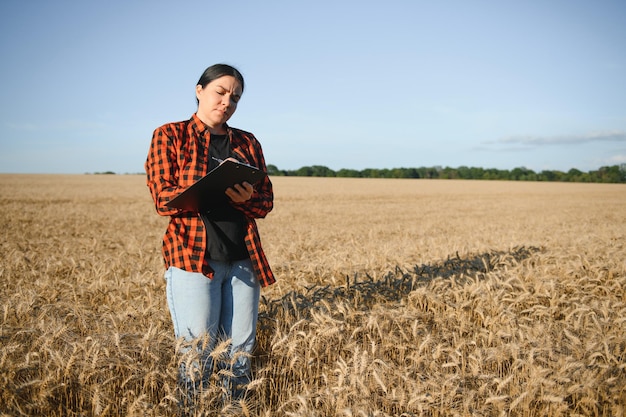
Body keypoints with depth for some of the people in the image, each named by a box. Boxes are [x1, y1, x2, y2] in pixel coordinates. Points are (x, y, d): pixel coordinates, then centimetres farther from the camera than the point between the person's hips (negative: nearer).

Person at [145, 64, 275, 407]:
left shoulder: (248, 143, 14)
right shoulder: (169, 136, 4)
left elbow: (266, 202, 9)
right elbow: (163, 198, -6)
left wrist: (246, 197, -15)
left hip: (243, 260, 4)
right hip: (193, 258, -3)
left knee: (240, 351, 7)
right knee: (198, 353, -3)